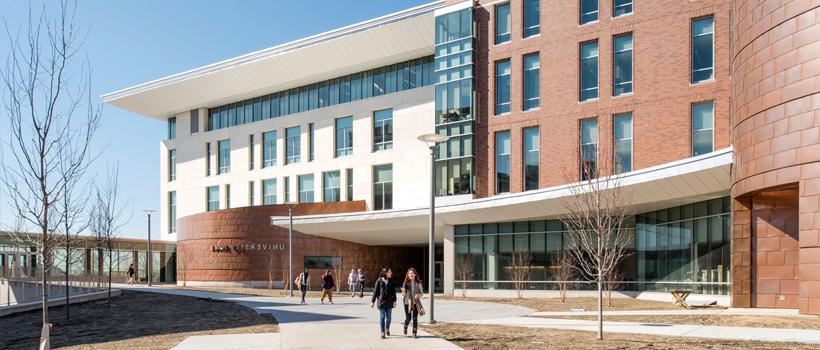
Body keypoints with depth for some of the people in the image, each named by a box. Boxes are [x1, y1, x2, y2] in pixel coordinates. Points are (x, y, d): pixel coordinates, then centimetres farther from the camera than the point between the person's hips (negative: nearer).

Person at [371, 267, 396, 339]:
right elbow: (375, 291, -1)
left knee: (388, 317, 8)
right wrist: (372, 301, -2)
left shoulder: (391, 282, 5)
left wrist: (394, 301, -2)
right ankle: (382, 333, 5)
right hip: (381, 301, -3)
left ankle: (387, 329, 33)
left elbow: (393, 291, 6)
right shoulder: (379, 281, -3)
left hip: (389, 302, 3)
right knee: (382, 317, -1)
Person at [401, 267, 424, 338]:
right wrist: (403, 291, -23)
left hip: (416, 303, 1)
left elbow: (422, 293, 4)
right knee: (408, 318, 1)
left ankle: (414, 333, 10)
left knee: (415, 318, -1)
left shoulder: (418, 283, -1)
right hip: (407, 303, -1)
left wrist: (418, 295, -17)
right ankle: (405, 327, 33)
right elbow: (403, 294, 0)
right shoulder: (406, 283, -2)